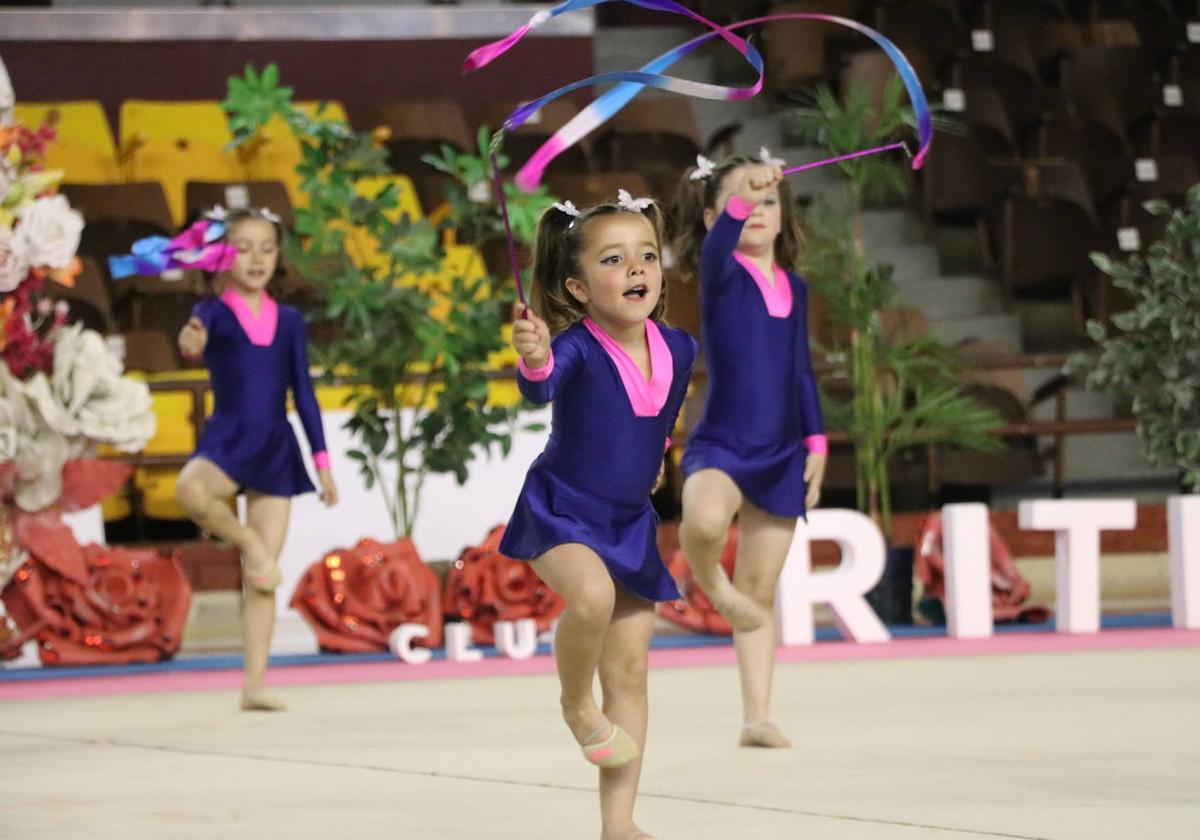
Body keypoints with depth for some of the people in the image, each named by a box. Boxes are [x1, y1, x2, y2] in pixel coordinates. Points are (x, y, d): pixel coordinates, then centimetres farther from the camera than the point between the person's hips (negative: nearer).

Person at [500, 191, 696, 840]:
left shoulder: (678, 349, -3)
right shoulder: (577, 347, -21)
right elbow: (541, 388, -44)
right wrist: (534, 360, -63)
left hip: (630, 523, 6)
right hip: (560, 512, -6)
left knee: (630, 676, 6)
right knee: (592, 593, -36)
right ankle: (576, 705, -6)